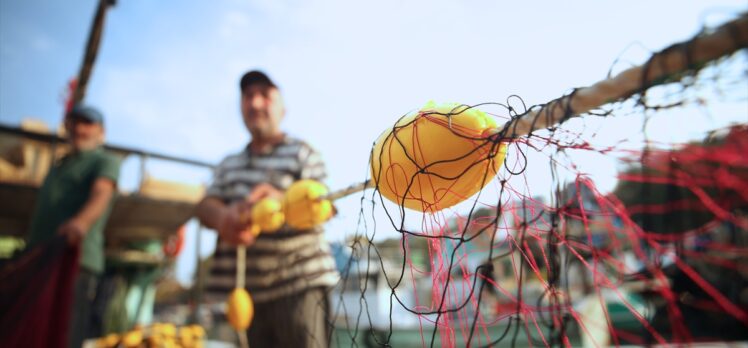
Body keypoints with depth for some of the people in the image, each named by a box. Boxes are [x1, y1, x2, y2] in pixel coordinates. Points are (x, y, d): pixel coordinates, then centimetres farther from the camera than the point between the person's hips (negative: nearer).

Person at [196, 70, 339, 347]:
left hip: (301, 283, -5)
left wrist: (282, 201, -30)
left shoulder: (302, 152, 3)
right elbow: (206, 205, 6)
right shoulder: (229, 164, 19)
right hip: (251, 289, 5)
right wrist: (224, 217, -19)